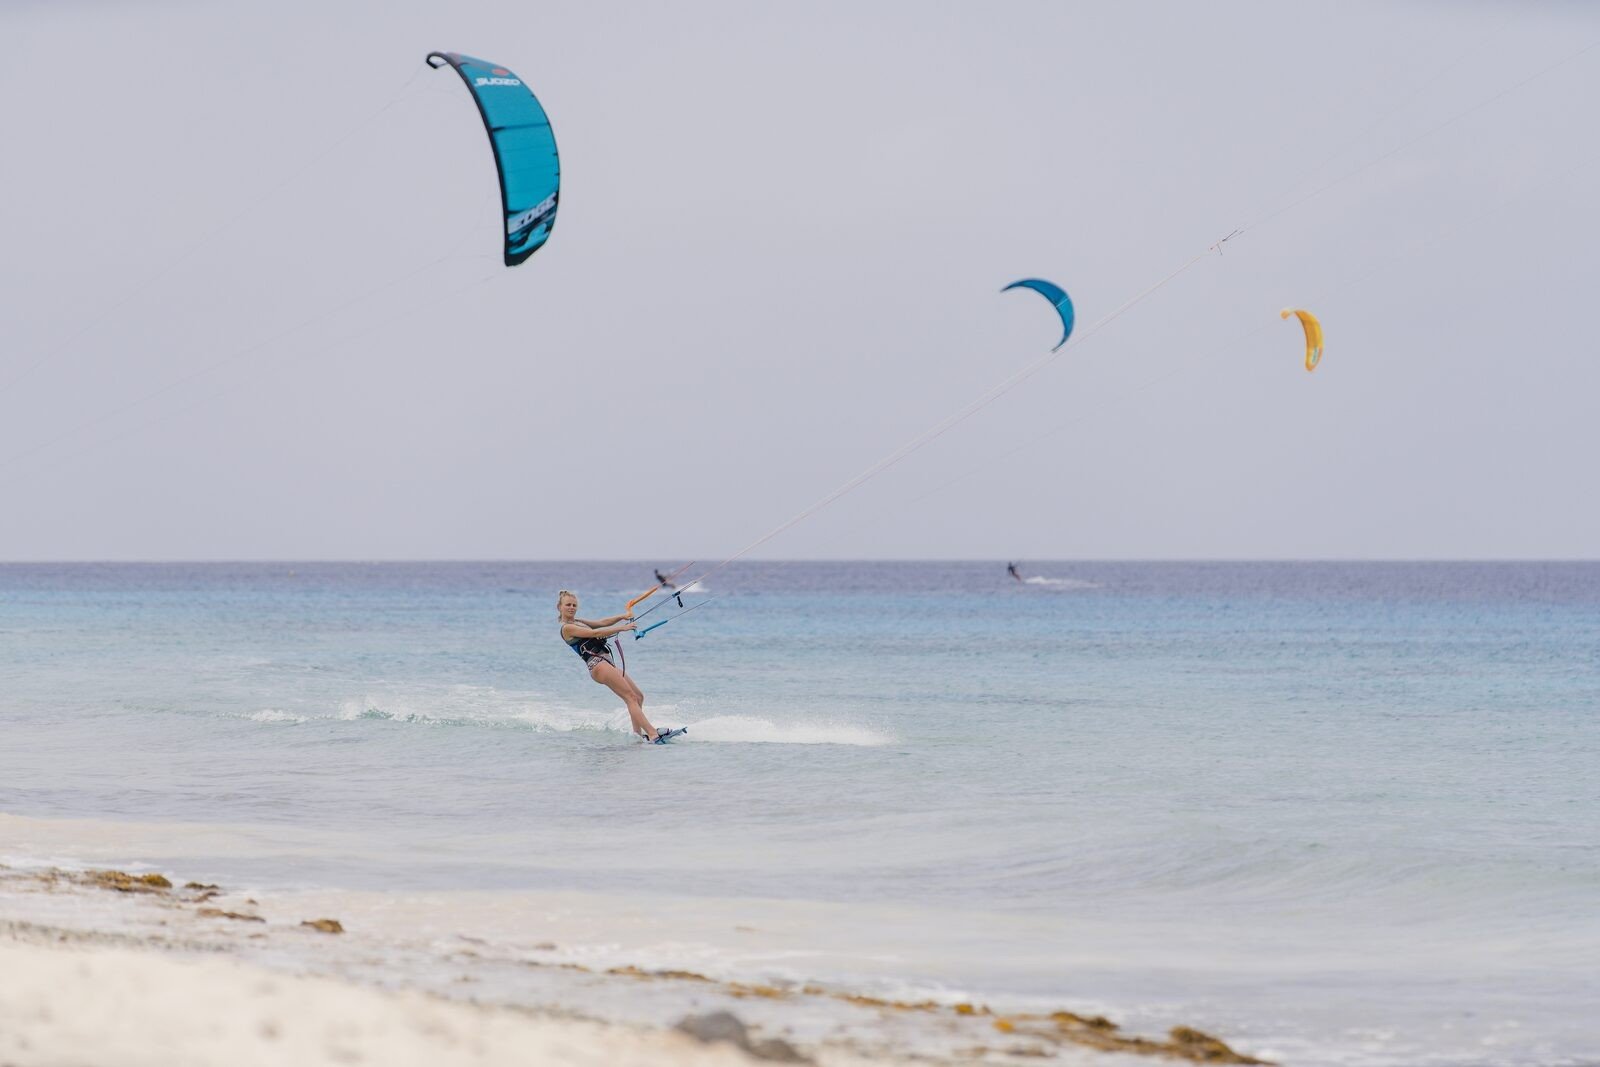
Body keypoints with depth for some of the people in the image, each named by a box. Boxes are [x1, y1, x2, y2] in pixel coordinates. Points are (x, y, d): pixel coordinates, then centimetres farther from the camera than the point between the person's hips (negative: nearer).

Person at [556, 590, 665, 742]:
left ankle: (638, 734, 7)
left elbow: (602, 622, 15)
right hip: (597, 663, -10)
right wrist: (621, 628, -16)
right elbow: (594, 633, -14)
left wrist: (621, 617, -1)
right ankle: (652, 733, -29)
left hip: (607, 662, 10)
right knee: (631, 697, -19)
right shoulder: (567, 628, -5)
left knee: (638, 697, 10)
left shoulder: (578, 622, 22)